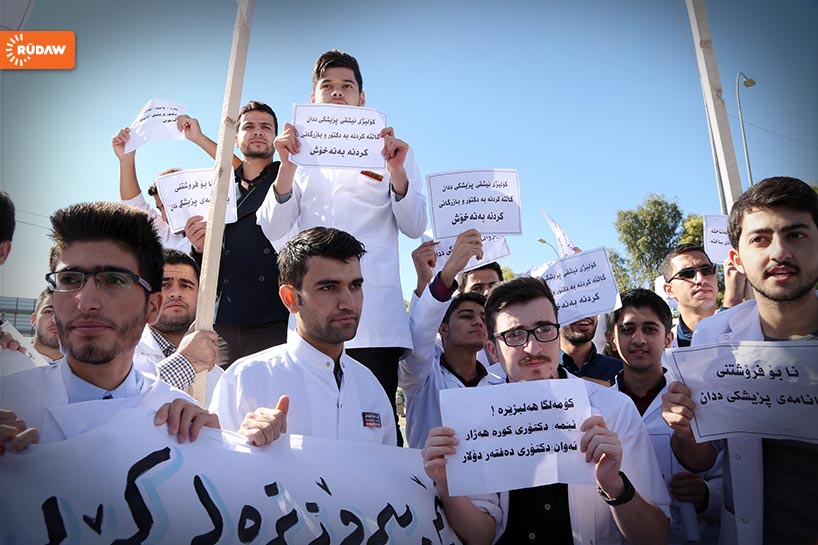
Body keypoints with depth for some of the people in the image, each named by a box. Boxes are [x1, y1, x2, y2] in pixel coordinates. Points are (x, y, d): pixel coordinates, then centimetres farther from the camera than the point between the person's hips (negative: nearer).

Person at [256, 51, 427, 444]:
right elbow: (274, 231, 8)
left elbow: (414, 227, 8)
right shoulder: (300, 154, 19)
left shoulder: (388, 150, 17)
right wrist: (287, 167, -6)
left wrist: (397, 172, -9)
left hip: (375, 313, -1)